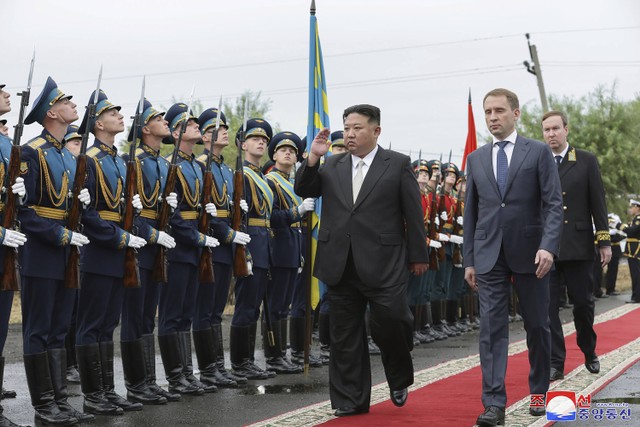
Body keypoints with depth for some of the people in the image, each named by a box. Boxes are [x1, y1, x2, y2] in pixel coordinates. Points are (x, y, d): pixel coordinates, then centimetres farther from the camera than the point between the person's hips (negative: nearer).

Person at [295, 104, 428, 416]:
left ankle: (399, 380, 22)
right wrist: (313, 158, -4)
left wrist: (417, 256, 1)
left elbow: (413, 214, 2)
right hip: (341, 266, 4)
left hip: (383, 265, -4)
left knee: (390, 323, -8)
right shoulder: (332, 165, 12)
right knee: (344, 336, 7)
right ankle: (350, 400, 19)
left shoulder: (398, 164, 2)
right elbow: (303, 191, 9)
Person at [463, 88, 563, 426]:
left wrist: (548, 246, -18)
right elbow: (470, 212, 12)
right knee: (492, 328, -4)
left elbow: (554, 204, -5)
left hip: (529, 254, -2)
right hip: (489, 256, 2)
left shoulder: (539, 152, 1)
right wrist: (469, 260, 8)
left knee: (537, 326, 9)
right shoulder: (476, 159, 10)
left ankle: (538, 392, 27)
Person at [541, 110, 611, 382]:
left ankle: (589, 352, 32)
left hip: (578, 245, 0)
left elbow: (598, 203, 3)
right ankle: (555, 364, 6)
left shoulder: (587, 161, 4)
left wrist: (604, 241, 0)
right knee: (548, 306, -1)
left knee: (583, 303, 8)